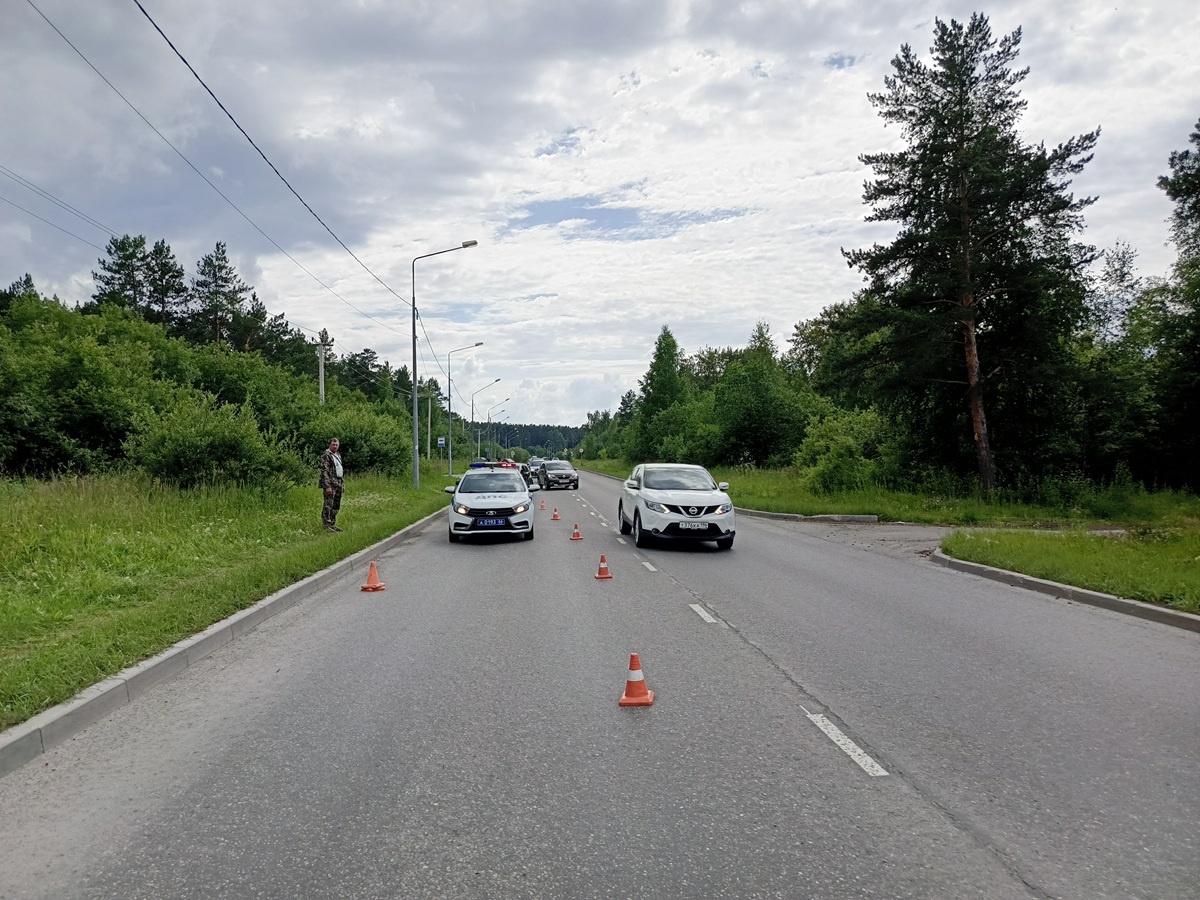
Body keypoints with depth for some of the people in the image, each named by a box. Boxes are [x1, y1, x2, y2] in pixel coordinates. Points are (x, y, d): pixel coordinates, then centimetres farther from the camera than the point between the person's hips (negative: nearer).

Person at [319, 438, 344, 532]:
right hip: (330, 484, -9)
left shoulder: (338, 455, 16)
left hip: (338, 483, 9)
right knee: (328, 505, -8)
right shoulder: (326, 455, -10)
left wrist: (342, 483, 19)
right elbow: (324, 471, -16)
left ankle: (333, 524, 20)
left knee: (336, 506, 12)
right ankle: (326, 525, -6)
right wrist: (327, 486, -21)